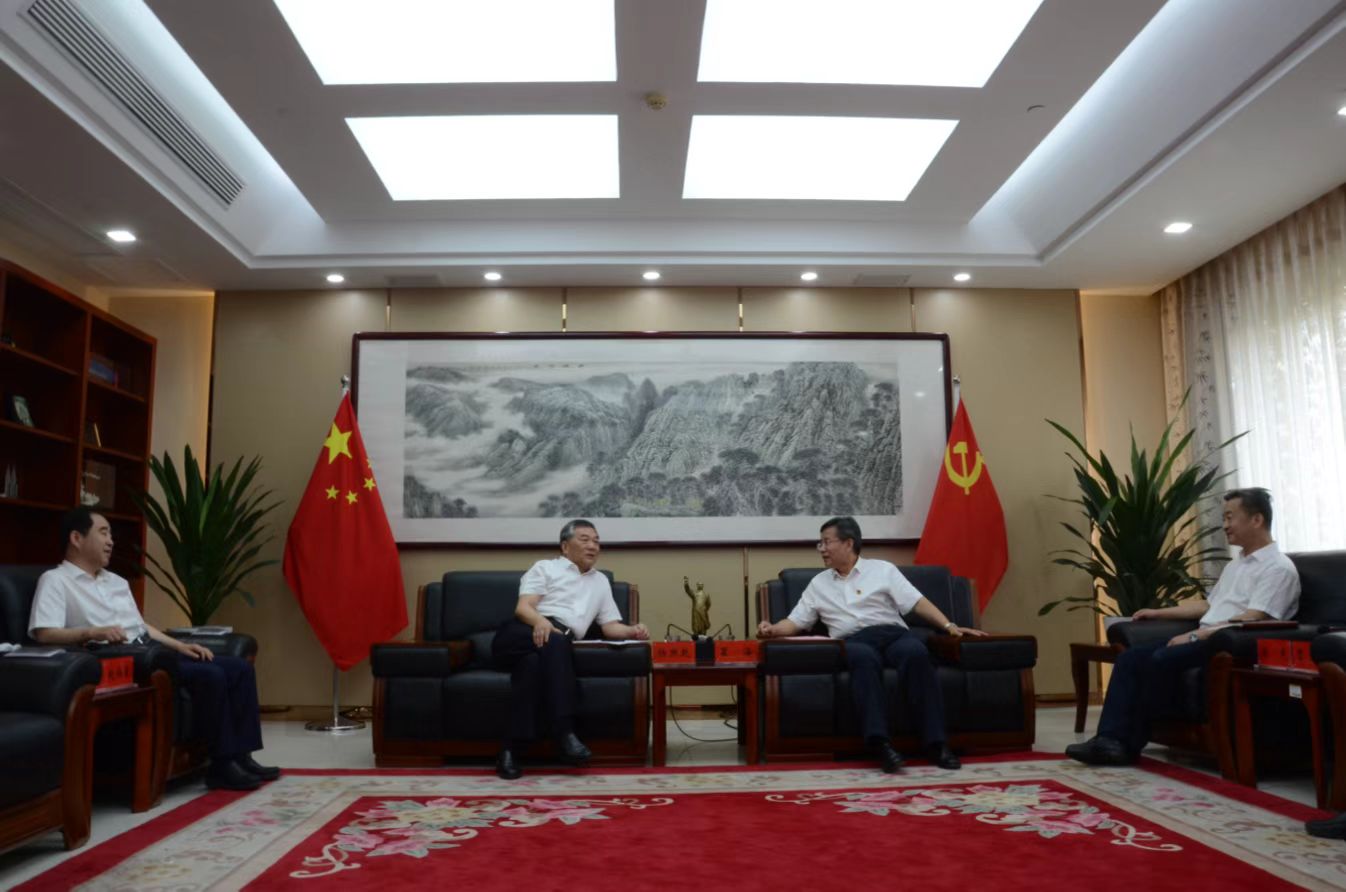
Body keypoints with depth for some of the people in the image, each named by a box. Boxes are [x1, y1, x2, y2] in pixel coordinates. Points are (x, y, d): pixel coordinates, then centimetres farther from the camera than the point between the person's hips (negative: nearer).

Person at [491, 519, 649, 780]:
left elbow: (610, 625, 25)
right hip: (521, 634, -3)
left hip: (557, 648, 3)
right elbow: (523, 607, 1)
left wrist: (632, 631, 1)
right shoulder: (545, 567, 16)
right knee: (556, 641, -38)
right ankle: (564, 733, -42)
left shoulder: (601, 582, 31)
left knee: (532, 661, -35)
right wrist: (541, 621, -23)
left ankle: (512, 749, -40)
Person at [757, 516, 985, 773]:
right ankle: (880, 743, -46)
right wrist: (773, 629, -2)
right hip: (854, 641, 0)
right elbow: (796, 621, 19)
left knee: (916, 652, -35)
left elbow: (917, 602, 8)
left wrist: (949, 626, -4)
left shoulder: (882, 569, 16)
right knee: (864, 658, -38)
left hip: (893, 633, 0)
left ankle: (936, 742, -34)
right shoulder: (818, 583, 23)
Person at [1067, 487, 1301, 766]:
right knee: (1130, 657, -9)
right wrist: (1158, 612, 24)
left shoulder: (1278, 568, -6)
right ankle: (1111, 738, -22)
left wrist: (1195, 635, -21)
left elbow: (1250, 621, -18)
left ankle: (1130, 743, -16)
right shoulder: (1235, 565, 24)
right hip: (1205, 640, 9)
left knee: (1163, 660, -30)